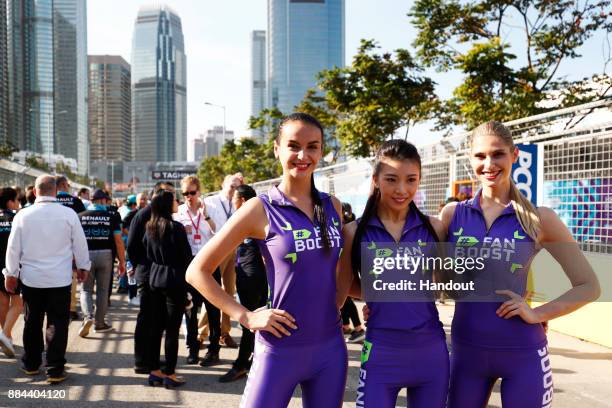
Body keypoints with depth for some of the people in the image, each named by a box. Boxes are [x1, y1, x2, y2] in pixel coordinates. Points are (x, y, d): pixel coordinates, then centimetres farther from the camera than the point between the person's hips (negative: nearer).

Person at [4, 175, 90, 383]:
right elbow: (80, 244, 0)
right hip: (60, 279, -2)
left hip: (30, 278, 2)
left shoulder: (23, 215, -5)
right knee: (57, 324, 4)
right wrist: (83, 267, 15)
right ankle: (55, 370, 5)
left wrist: (11, 273, 15)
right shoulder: (69, 214, -9)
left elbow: (13, 247, 2)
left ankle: (31, 364, 30)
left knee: (32, 322, 17)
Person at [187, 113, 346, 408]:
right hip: (280, 350, -4)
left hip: (331, 346, 5)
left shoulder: (332, 206, 4)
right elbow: (197, 272, -8)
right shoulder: (261, 209, -9)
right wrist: (246, 317, -13)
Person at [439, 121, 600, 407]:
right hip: (467, 349, 2)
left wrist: (537, 314, -10)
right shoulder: (452, 214, -1)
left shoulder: (538, 218, -5)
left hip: (523, 352, -2)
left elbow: (588, 287, 1)